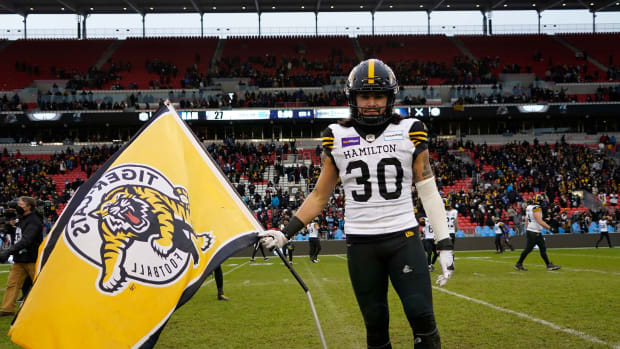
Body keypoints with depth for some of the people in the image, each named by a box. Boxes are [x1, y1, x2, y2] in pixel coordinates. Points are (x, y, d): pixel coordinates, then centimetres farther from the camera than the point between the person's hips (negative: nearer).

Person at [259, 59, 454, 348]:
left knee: (421, 315, -10)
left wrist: (444, 245, -2)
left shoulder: (409, 132, 0)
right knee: (375, 323, 6)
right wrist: (286, 233, 2)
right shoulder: (337, 138, 3)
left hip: (404, 239, -1)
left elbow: (428, 192, 2)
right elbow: (320, 196, 10)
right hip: (361, 244, 1)